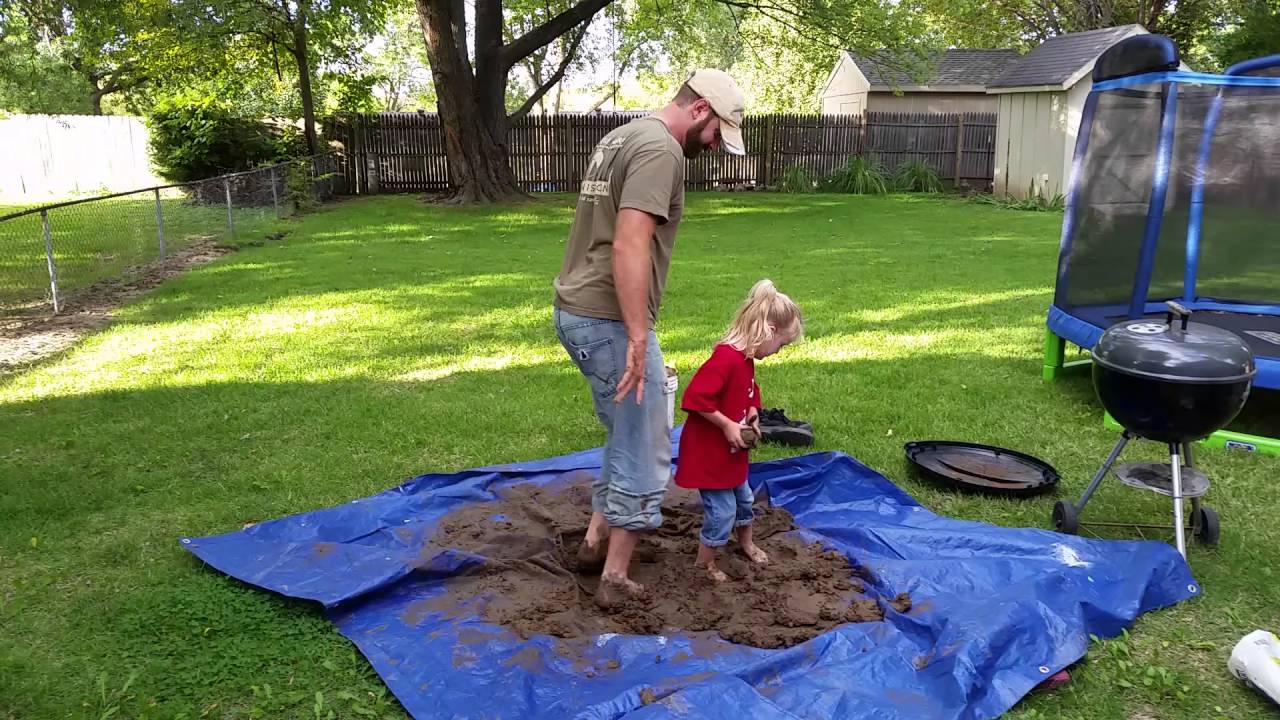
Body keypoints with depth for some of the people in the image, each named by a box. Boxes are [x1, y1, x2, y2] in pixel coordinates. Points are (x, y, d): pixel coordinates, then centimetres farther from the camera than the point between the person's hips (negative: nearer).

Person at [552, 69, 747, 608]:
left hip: (576, 311, 10)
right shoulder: (661, 149, -14)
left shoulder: (623, 136, 19)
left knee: (627, 439, 24)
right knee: (644, 457, 3)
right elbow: (629, 248, -25)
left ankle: (595, 540, 33)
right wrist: (638, 339, -24)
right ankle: (615, 580, 14)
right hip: (609, 320, -10)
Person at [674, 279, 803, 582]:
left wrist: (752, 419, 4)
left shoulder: (746, 358, 4)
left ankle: (746, 544, 48)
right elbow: (696, 398, -33)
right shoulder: (725, 358, -28)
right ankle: (704, 563, 18)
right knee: (722, 510, -1)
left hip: (732, 450, 10)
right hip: (708, 452, -10)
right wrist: (728, 426, -25)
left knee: (743, 499, 25)